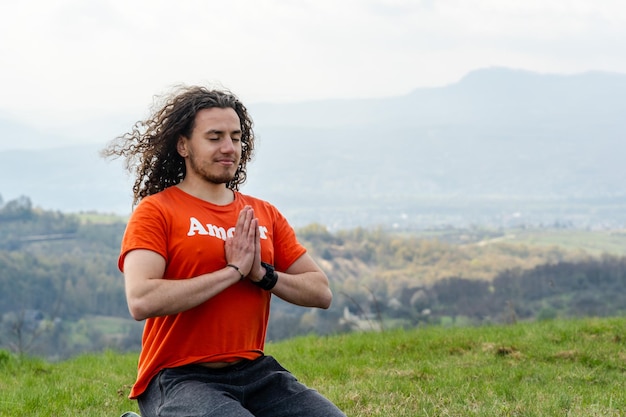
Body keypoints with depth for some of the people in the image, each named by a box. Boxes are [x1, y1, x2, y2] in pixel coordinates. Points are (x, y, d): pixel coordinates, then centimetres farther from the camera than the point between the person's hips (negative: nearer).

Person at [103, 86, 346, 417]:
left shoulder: (264, 215, 13)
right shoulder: (155, 212, -3)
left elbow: (321, 293, 11)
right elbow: (141, 301, -18)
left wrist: (263, 274, -8)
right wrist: (233, 271, -13)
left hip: (255, 371, 6)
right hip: (179, 377, -6)